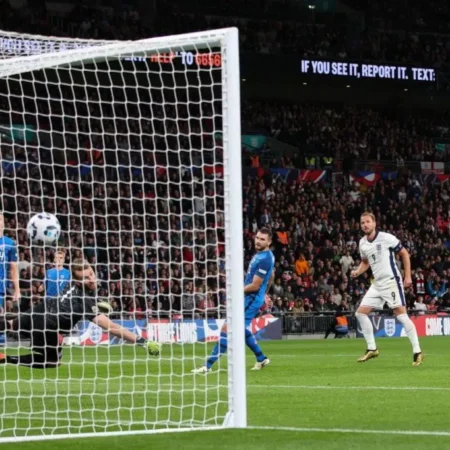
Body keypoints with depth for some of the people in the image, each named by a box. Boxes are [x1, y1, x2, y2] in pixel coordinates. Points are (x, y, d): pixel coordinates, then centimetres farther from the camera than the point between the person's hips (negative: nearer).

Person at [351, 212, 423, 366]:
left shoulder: (386, 238, -13)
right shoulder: (362, 243, 6)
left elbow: (404, 253, -5)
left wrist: (408, 276, -8)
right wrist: (357, 272, 1)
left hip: (391, 281, -7)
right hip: (377, 284, 7)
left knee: (401, 315, -14)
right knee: (361, 313, 3)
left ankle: (417, 352, -10)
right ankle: (372, 349, 13)